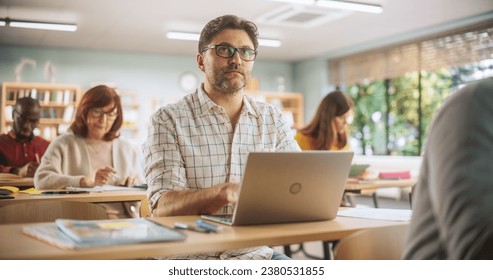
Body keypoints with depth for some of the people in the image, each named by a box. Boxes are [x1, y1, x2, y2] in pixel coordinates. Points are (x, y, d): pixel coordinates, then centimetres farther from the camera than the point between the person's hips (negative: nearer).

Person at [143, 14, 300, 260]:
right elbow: (163, 206, -13)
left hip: (255, 253, 4)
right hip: (191, 255, -3)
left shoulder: (272, 118, 11)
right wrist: (226, 192, -32)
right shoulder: (168, 120, -2)